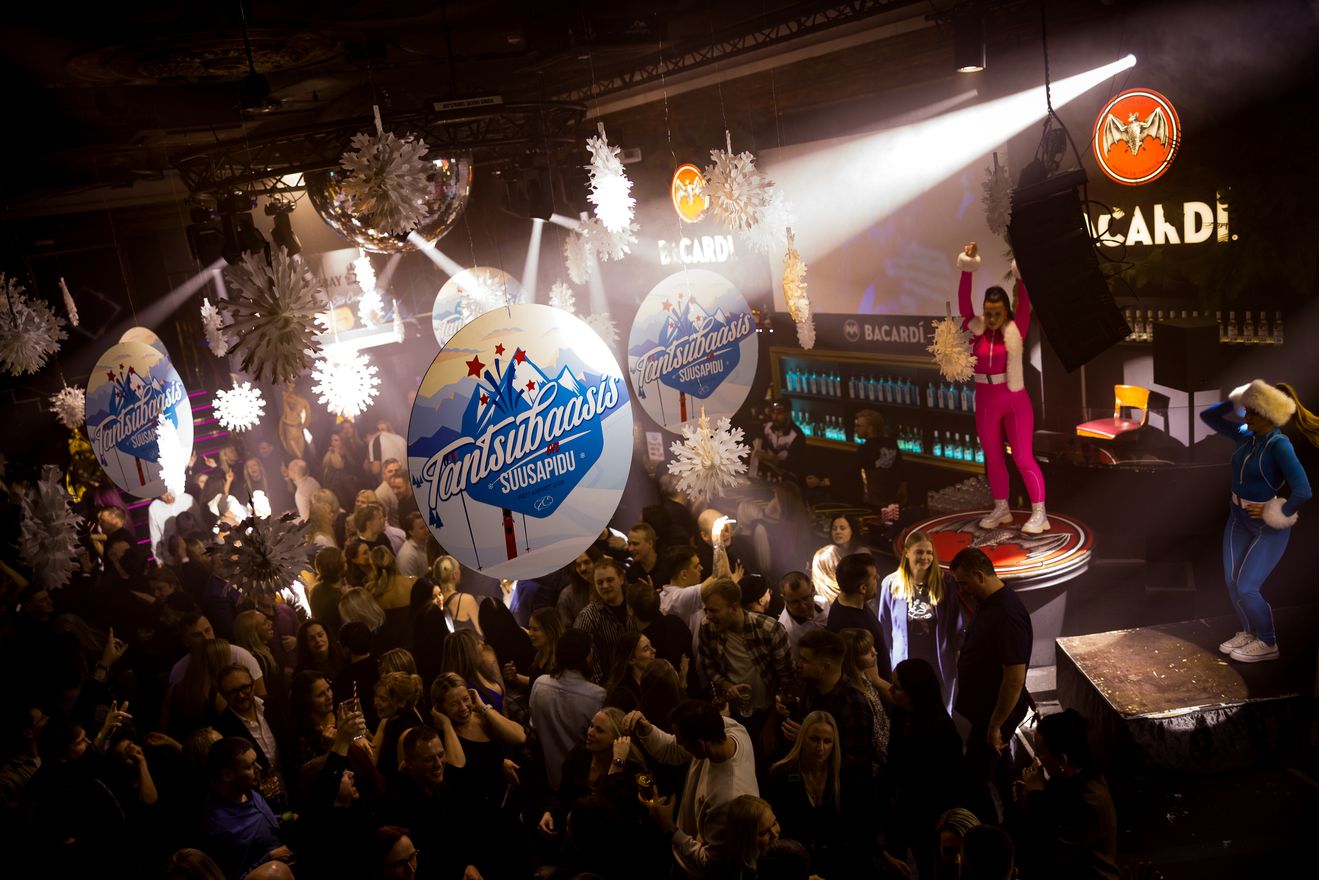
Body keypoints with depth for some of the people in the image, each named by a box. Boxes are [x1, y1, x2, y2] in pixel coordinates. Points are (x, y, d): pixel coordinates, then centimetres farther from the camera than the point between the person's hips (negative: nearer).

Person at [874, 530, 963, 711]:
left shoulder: (946, 582, -4)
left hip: (940, 664, 0)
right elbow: (883, 627, 4)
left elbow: (956, 621, 5)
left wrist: (958, 652, 5)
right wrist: (885, 665, 6)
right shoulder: (891, 584, -4)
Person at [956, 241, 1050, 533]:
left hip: (1015, 401, -4)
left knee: (1023, 458, -2)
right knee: (993, 458, 13)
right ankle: (1001, 509, 26)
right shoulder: (976, 329, -2)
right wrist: (967, 268, -18)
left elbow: (1024, 304, -16)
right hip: (985, 402, 4)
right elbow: (963, 301, -9)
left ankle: (1039, 513, 5)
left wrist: (1020, 275, -26)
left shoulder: (1015, 331, -6)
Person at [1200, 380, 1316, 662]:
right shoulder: (1245, 435, -3)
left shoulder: (1279, 445, -25)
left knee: (1246, 587, -3)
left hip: (1267, 527, -8)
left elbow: (1303, 491, -32)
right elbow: (1208, 416, 7)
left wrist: (1279, 515, -18)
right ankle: (1249, 633, 32)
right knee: (1231, 581, 12)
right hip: (1238, 518, 8)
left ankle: (1267, 644, 17)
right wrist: (1233, 402, -8)